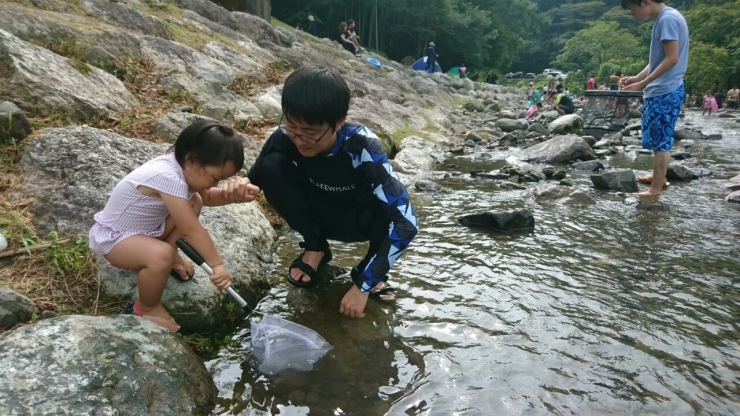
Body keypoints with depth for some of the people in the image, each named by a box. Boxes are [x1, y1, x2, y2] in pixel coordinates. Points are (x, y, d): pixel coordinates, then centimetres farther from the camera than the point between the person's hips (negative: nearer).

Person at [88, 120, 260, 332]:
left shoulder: (181, 166, -8)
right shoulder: (168, 178, -35)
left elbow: (206, 197, 7)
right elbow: (192, 231, -31)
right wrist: (217, 265, -24)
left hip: (143, 226, 9)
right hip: (112, 237, -9)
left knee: (194, 202, 0)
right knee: (161, 255, -35)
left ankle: (170, 256, 14)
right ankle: (146, 308, -6)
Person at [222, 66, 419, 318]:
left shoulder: (362, 147, -34)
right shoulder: (286, 137, -25)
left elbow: (405, 221, -37)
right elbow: (257, 177, -6)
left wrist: (363, 286, -37)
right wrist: (243, 184, -33)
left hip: (357, 220, -2)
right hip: (319, 214, 3)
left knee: (391, 212, -36)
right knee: (271, 166, -23)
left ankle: (371, 268, -4)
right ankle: (315, 248, -5)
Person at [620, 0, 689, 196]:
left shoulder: (668, 18, -15)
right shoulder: (662, 19, 14)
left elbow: (672, 59, -21)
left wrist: (643, 83, -18)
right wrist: (637, 77, 9)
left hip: (665, 92, -10)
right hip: (660, 91, 10)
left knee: (661, 140, -5)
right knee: (660, 138, 19)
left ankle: (656, 189, 0)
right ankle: (660, 177, 31)